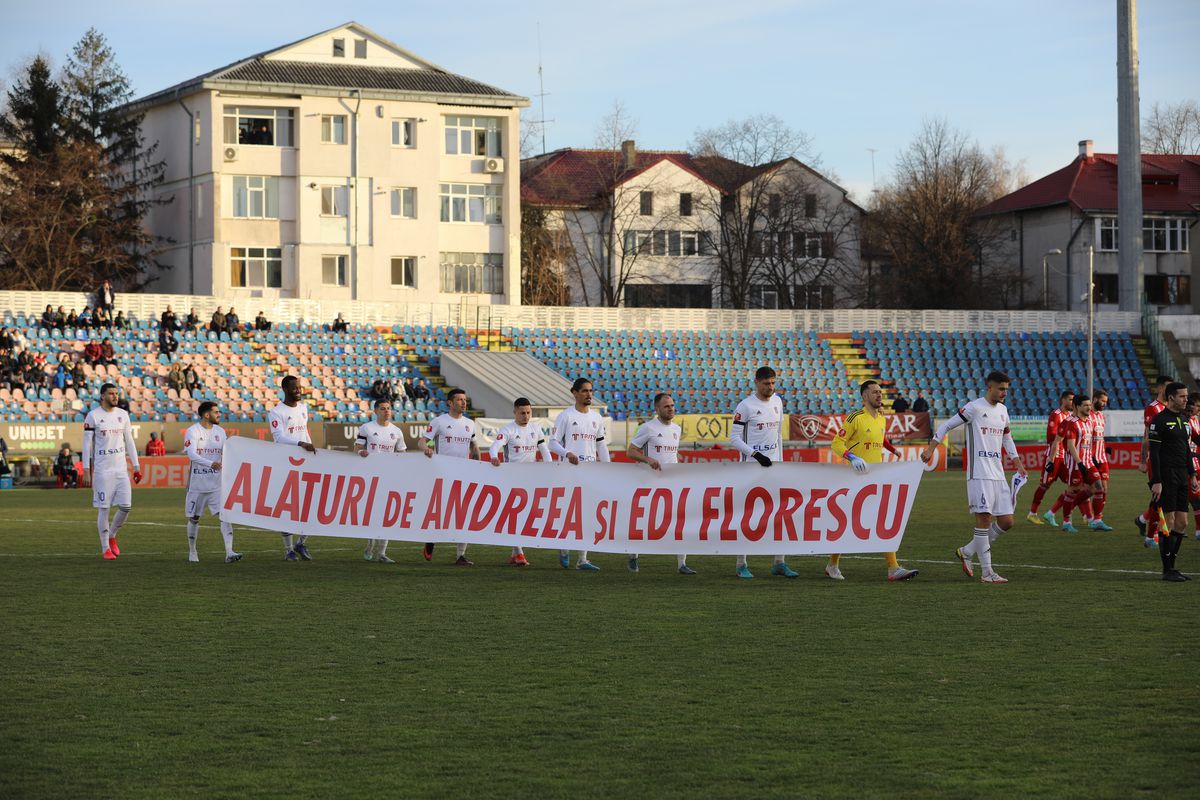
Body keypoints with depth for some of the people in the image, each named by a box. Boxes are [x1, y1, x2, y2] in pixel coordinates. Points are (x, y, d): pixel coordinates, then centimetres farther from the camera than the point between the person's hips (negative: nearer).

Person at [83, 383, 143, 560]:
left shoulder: (123, 415, 9)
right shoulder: (93, 416, -4)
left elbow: (129, 441, 13)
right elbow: (87, 444, -3)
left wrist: (136, 466, 9)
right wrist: (86, 470, -7)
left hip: (121, 469, 4)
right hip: (102, 470, -4)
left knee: (126, 507, -3)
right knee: (104, 509, -1)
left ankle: (112, 537, 21)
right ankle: (106, 548, 7)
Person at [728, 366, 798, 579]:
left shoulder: (777, 401, 10)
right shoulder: (746, 406, -9)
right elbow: (734, 438, -11)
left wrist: (780, 461, 16)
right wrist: (756, 454, -19)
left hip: (773, 464, 6)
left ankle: (779, 563, 8)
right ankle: (742, 565, 4)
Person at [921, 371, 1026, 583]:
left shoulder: (1002, 410, 17)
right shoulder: (974, 407, -6)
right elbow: (946, 426, -2)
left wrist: (1017, 463, 23)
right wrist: (931, 448, -10)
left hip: (998, 474, 8)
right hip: (979, 474, -8)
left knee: (1006, 521, 3)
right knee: (984, 517, -11)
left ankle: (967, 552, 19)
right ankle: (987, 572, -7)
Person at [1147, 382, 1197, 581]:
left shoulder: (1183, 419, 15)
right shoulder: (1159, 420, -11)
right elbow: (1153, 452, -14)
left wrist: (1192, 475, 18)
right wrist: (1156, 482, -18)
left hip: (1181, 477, 8)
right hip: (1166, 477, -8)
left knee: (1182, 523, 7)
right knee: (1169, 523, -6)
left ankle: (1171, 566, 15)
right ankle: (1167, 570, -1)